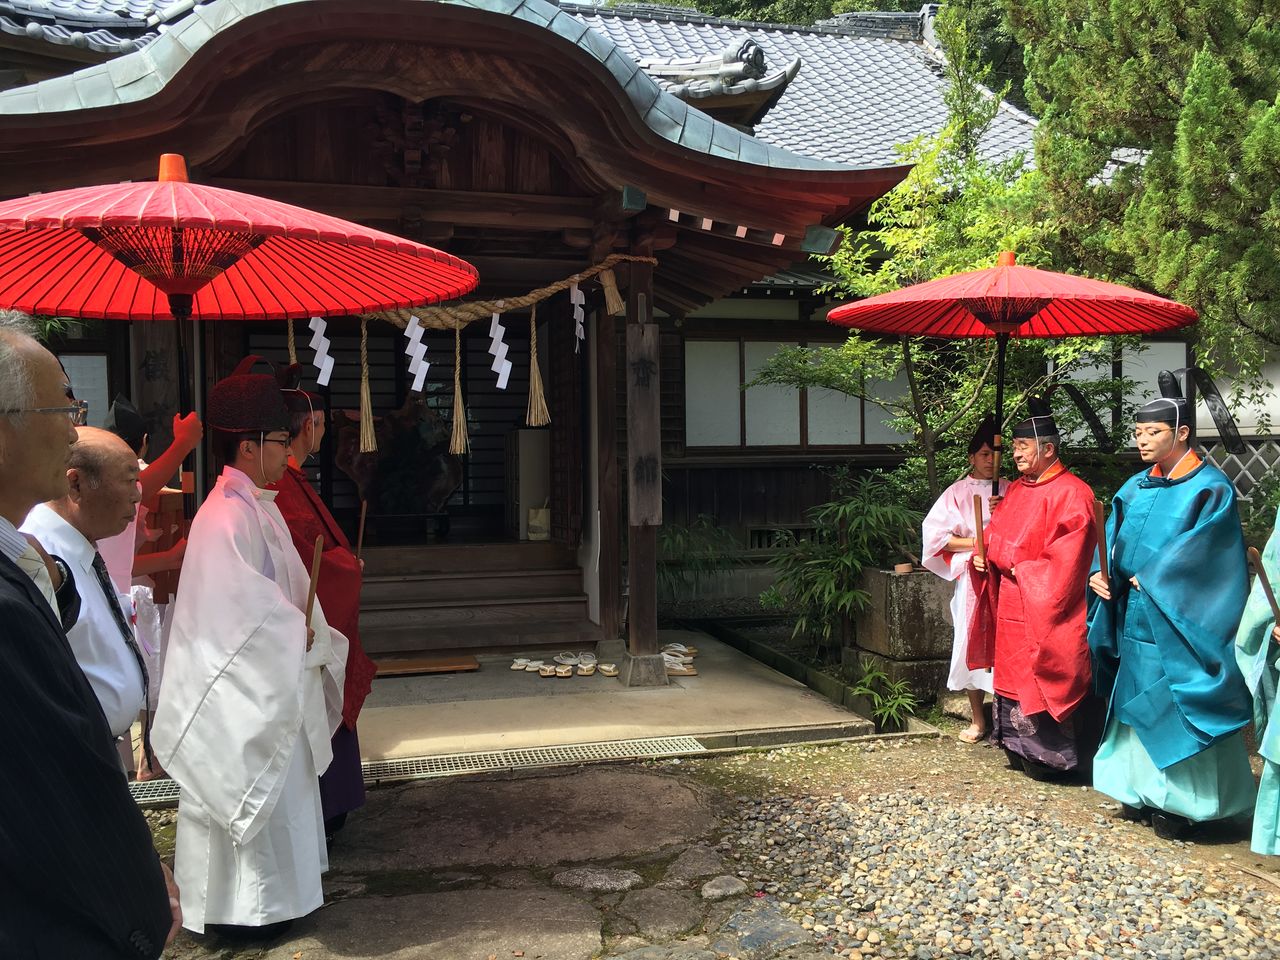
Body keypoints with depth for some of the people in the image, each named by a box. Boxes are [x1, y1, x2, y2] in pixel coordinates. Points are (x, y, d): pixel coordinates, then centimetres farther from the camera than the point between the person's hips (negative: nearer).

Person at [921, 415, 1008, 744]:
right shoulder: (957, 492, 6)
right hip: (972, 578, -1)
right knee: (972, 643, 1)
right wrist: (976, 543, -9)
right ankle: (978, 719, 12)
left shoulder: (1010, 491, 10)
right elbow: (934, 534, -2)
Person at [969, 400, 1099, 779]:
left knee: (1042, 681, -2)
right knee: (1013, 675, 14)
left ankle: (1047, 756, 11)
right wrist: (982, 557, 1)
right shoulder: (1017, 489, 12)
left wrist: (1022, 570, -17)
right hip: (1011, 606, 8)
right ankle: (1018, 749, 25)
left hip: (1044, 608, -8)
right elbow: (996, 536, 20)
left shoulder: (1071, 494, -14)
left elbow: (1066, 558, -20)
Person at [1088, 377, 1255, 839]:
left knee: (1175, 709, -1)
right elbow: (1113, 540, 9)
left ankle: (1181, 802, 11)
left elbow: (1200, 551, -17)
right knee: (1140, 704, 13)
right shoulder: (1135, 488, 11)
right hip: (1134, 621, 7)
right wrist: (1102, 574, -8)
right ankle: (1144, 790, 25)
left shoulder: (1211, 488, -9)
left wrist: (1151, 580, -16)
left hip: (1179, 623, -7)